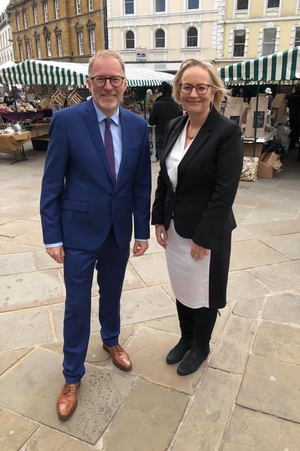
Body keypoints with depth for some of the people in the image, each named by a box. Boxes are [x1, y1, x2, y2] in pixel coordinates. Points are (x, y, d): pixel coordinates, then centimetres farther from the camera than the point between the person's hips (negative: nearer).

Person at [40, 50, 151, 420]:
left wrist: (142, 231, 4)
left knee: (112, 294, 22)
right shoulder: (67, 120, -11)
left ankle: (111, 341, 51)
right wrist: (52, 236, -9)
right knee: (77, 305, 9)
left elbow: (142, 184, 3)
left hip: (119, 232, 4)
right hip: (79, 231, -3)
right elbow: (51, 183, -9)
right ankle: (72, 376, 31)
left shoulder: (138, 126, -1)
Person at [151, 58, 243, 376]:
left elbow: (225, 192, -19)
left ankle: (201, 347, 39)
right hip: (175, 227, 6)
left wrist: (203, 238, -18)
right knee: (181, 288, 20)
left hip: (206, 231, -6)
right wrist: (159, 219, 4)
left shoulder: (228, 131, -16)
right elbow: (164, 177, 8)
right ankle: (185, 339, 44)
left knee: (202, 293, 13)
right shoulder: (174, 127, 4)